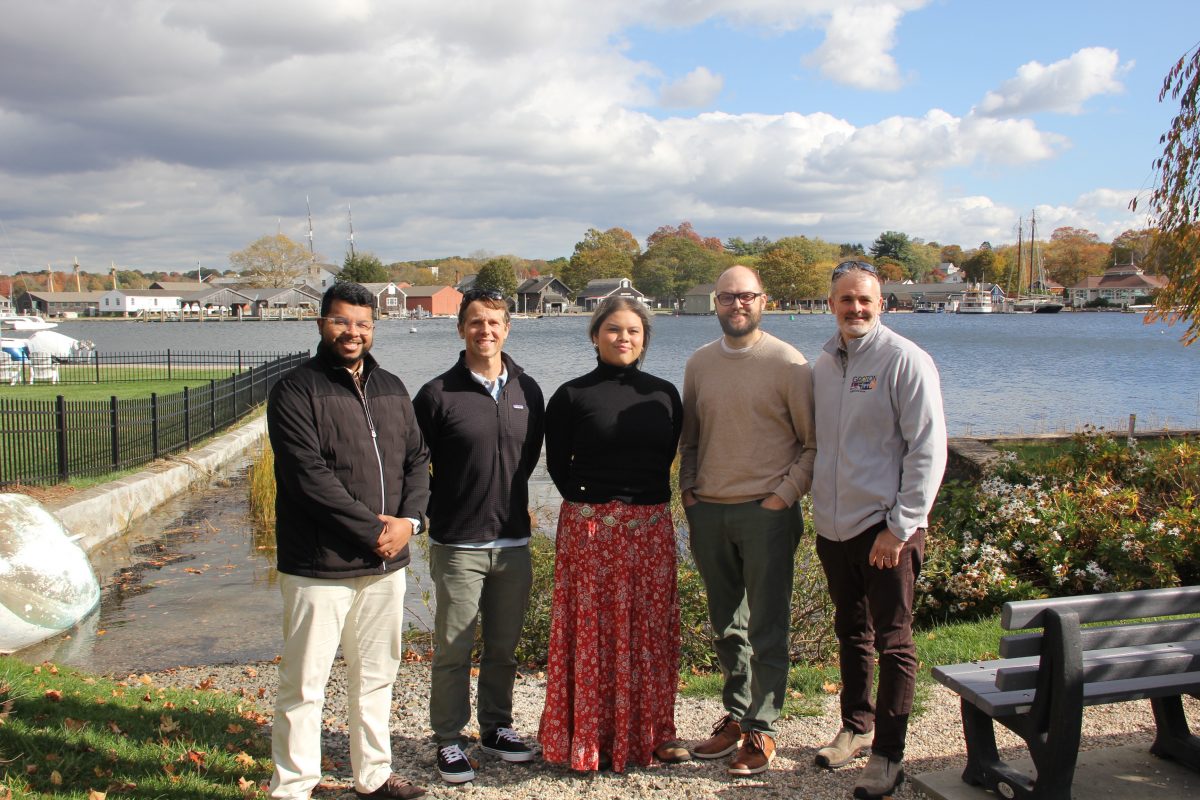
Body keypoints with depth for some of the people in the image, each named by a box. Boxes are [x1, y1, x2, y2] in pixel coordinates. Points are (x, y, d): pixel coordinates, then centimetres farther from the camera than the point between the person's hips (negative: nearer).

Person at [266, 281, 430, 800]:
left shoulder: (391, 389, 13)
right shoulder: (296, 390, -8)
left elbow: (417, 459, 11)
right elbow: (309, 476, -17)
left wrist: (408, 520, -6)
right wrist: (373, 529, -16)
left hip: (386, 562, 6)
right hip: (319, 566, -6)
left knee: (376, 678, 17)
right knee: (304, 685, 2)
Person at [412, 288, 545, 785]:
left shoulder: (528, 391, 5)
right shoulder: (438, 394, -8)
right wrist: (440, 511, 0)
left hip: (514, 542, 4)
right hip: (458, 544, -4)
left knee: (504, 647, 15)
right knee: (453, 650, 4)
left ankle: (496, 727, 32)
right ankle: (449, 741, 19)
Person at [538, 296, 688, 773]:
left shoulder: (664, 394, 7)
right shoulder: (572, 395, -2)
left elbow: (667, 456, 14)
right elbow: (557, 464, 2)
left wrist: (647, 503, 7)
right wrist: (589, 503, 2)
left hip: (651, 527, 3)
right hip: (591, 528, -3)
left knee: (652, 628, 9)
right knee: (593, 631, 2)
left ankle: (654, 730, 23)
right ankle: (592, 737, 15)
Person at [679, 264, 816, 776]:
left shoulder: (788, 363, -5)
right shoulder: (699, 363, 9)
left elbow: (814, 442, -3)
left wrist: (785, 493, -11)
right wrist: (688, 488, 8)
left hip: (766, 512, -4)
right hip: (708, 512, 5)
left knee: (766, 628, 2)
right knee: (725, 626, 13)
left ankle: (762, 729, 13)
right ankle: (735, 717, 26)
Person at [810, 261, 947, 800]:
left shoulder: (905, 360, -9)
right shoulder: (823, 364, 9)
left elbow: (928, 449, -12)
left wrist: (900, 526, -15)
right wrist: (818, 509, 11)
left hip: (886, 529, -6)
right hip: (834, 527, 6)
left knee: (893, 643, 2)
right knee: (851, 634, 18)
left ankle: (888, 754, 12)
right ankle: (856, 727, 33)